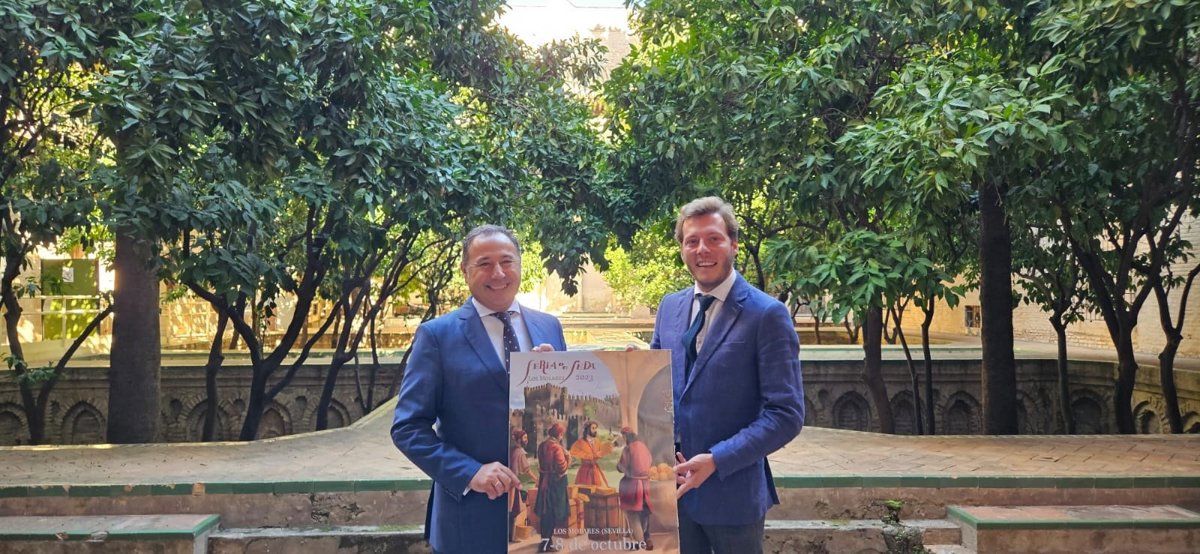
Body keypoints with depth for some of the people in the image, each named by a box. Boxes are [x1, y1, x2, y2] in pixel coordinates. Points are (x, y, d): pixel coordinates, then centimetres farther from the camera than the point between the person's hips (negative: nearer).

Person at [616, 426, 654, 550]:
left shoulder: (627, 449, -13)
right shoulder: (644, 446, 5)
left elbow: (621, 468, -11)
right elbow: (651, 463, 17)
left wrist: (619, 463, 9)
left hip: (631, 483, -6)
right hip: (645, 482, 6)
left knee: (632, 512, 5)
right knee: (644, 510, 17)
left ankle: (640, 540, 2)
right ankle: (646, 539, 22)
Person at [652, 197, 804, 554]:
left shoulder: (767, 314, -11)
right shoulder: (669, 307, 7)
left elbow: (787, 415, -14)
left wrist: (715, 461, -20)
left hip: (732, 491, -5)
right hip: (672, 485, 5)